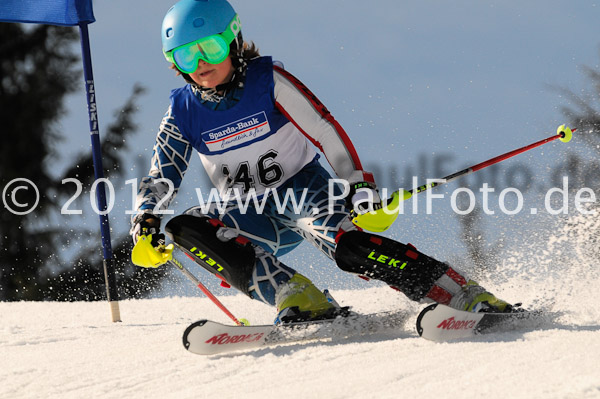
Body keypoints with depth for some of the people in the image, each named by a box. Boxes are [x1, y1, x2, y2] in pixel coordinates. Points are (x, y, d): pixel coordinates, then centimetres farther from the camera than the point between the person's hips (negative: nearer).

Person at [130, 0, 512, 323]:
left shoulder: (268, 81, -13)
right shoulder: (184, 113, -3)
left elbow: (326, 131, -13)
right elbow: (161, 177, 2)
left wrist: (358, 186, -21)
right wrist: (146, 220, -17)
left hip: (302, 187, -5)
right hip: (251, 215, 5)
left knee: (344, 242, -35)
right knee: (185, 229, -23)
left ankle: (471, 297, -38)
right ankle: (296, 298, -30)